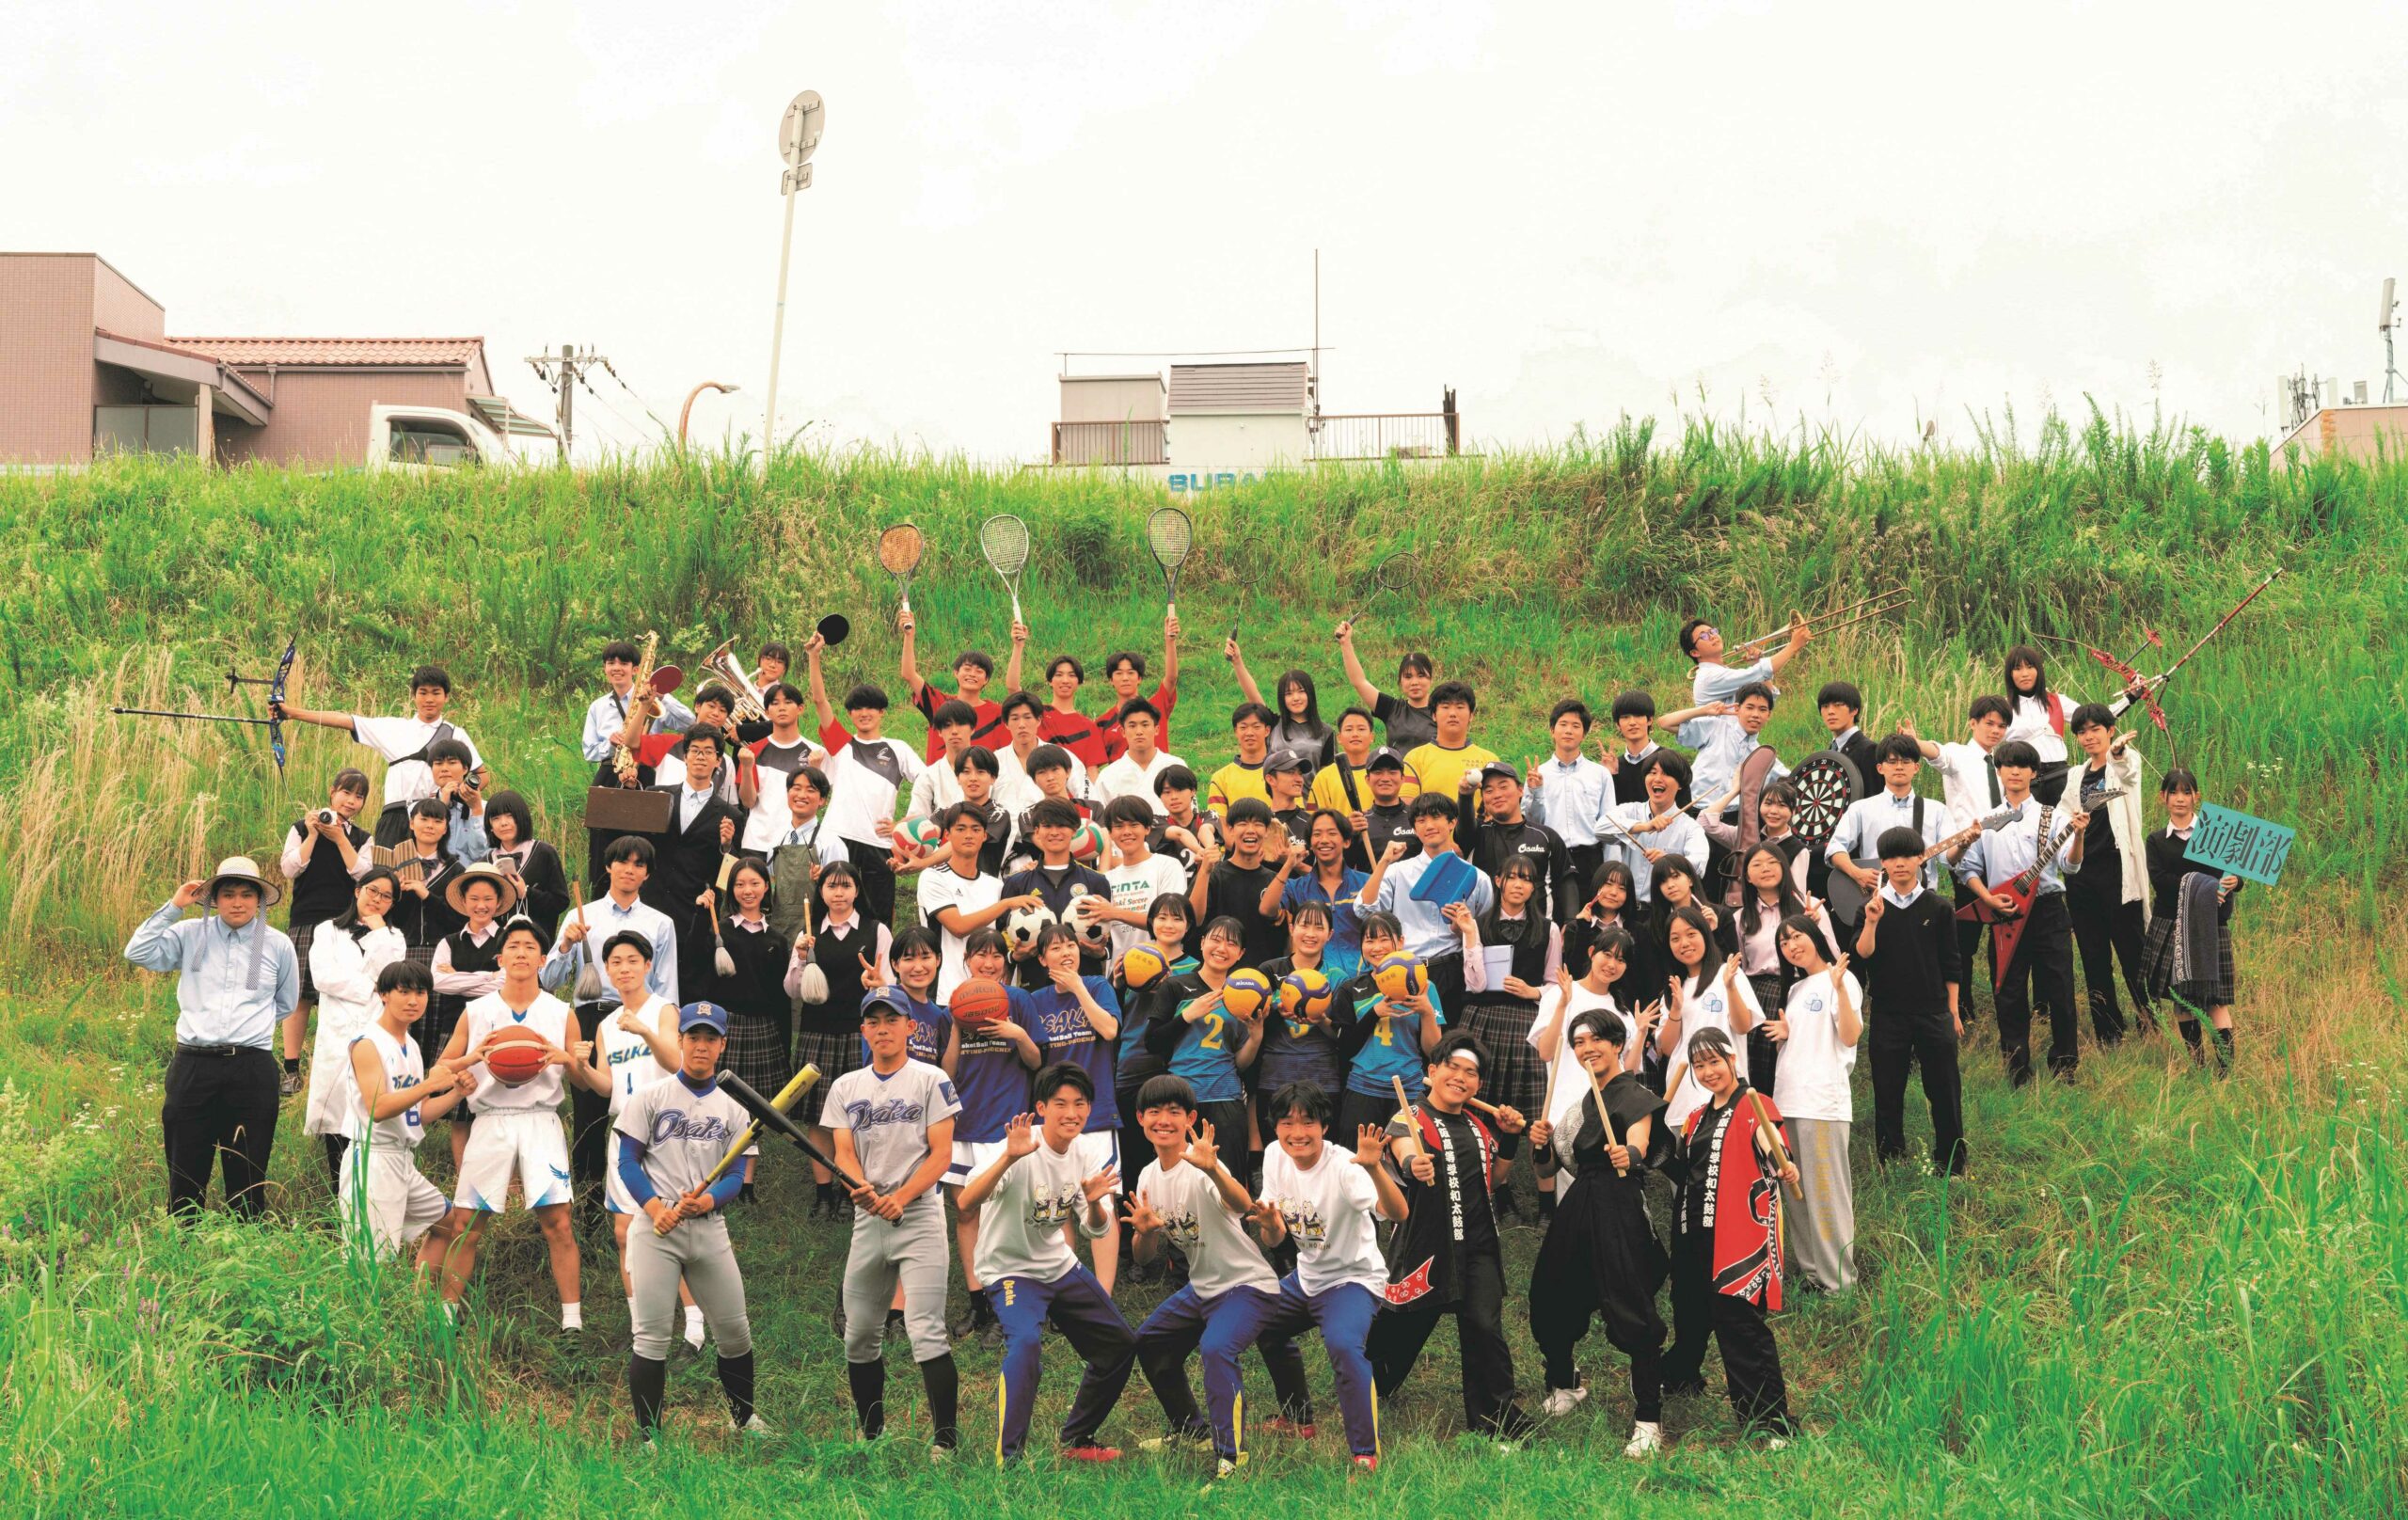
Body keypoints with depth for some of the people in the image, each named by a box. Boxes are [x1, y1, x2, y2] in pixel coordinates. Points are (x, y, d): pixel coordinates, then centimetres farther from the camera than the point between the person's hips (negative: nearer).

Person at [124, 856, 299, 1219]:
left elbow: (286, 1005, 23)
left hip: (252, 1067, 0)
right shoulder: (192, 935, 7)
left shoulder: (277, 945, 9)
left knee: (248, 1176, 4)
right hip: (194, 1065, 0)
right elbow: (139, 953, -5)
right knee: (186, 1174, 3)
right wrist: (173, 907, -5)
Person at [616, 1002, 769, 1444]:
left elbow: (736, 1176, 4)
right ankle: (648, 1438, -2)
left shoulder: (733, 1109, 10)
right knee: (652, 1336, -7)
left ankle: (743, 1417, 28)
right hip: (655, 1227, -3)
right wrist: (656, 1208, -17)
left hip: (709, 1227, 3)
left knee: (735, 1331, 8)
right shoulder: (650, 1098, 3)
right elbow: (628, 1162, -1)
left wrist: (707, 1200, -18)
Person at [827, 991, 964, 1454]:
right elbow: (843, 1154, 4)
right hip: (867, 1220, 5)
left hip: (919, 1215, -5)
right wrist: (864, 1190, -17)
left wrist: (899, 1198, -19)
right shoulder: (845, 1087, 12)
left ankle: (946, 1441, -13)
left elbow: (940, 1154, -5)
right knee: (859, 1336, 7)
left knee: (925, 1332, -14)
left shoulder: (931, 1081, 0)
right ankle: (871, 1435, 20)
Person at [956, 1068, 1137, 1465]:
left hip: (1059, 1265, 8)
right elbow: (967, 1202, -39)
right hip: (1010, 1269, -8)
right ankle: (1008, 1457, -29)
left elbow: (1095, 1230, 0)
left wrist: (1093, 1203, -23)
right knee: (1025, 1340, -33)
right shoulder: (1023, 1151, -24)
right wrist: (1008, 1158, -54)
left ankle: (1076, 1440, 26)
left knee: (1120, 1344, 11)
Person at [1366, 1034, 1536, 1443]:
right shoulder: (1410, 1120, -6)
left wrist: (1510, 1136, 8)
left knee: (1485, 1328, -6)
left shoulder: (1478, 1127, 13)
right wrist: (1414, 1167, -52)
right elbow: (1406, 1156, -28)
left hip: (1477, 1244, 4)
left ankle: (1495, 1413, 2)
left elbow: (1495, 1175, 24)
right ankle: (1362, 1391, 30)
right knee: (1402, 1325, 5)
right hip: (1426, 1241, -4)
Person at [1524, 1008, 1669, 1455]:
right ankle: (1565, 1385, 38)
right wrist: (1541, 1145, -3)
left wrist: (1630, 1155, -47)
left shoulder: (1635, 1098, -3)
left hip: (1620, 1208, -7)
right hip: (1578, 1209, 7)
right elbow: (1548, 1169, 19)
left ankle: (1648, 1420, -8)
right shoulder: (1578, 1099, 19)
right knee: (1549, 1302, 12)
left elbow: (1639, 1146, -24)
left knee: (1631, 1312, -13)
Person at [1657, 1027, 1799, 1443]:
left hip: (1738, 1233, -7)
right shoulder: (1698, 1118, 19)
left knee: (1738, 1319, -13)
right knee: (1691, 1313, 17)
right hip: (1695, 1233, 7)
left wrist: (1785, 1172, -38)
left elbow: (1774, 1165, -17)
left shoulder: (1756, 1109, -4)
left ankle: (1771, 1420, -11)